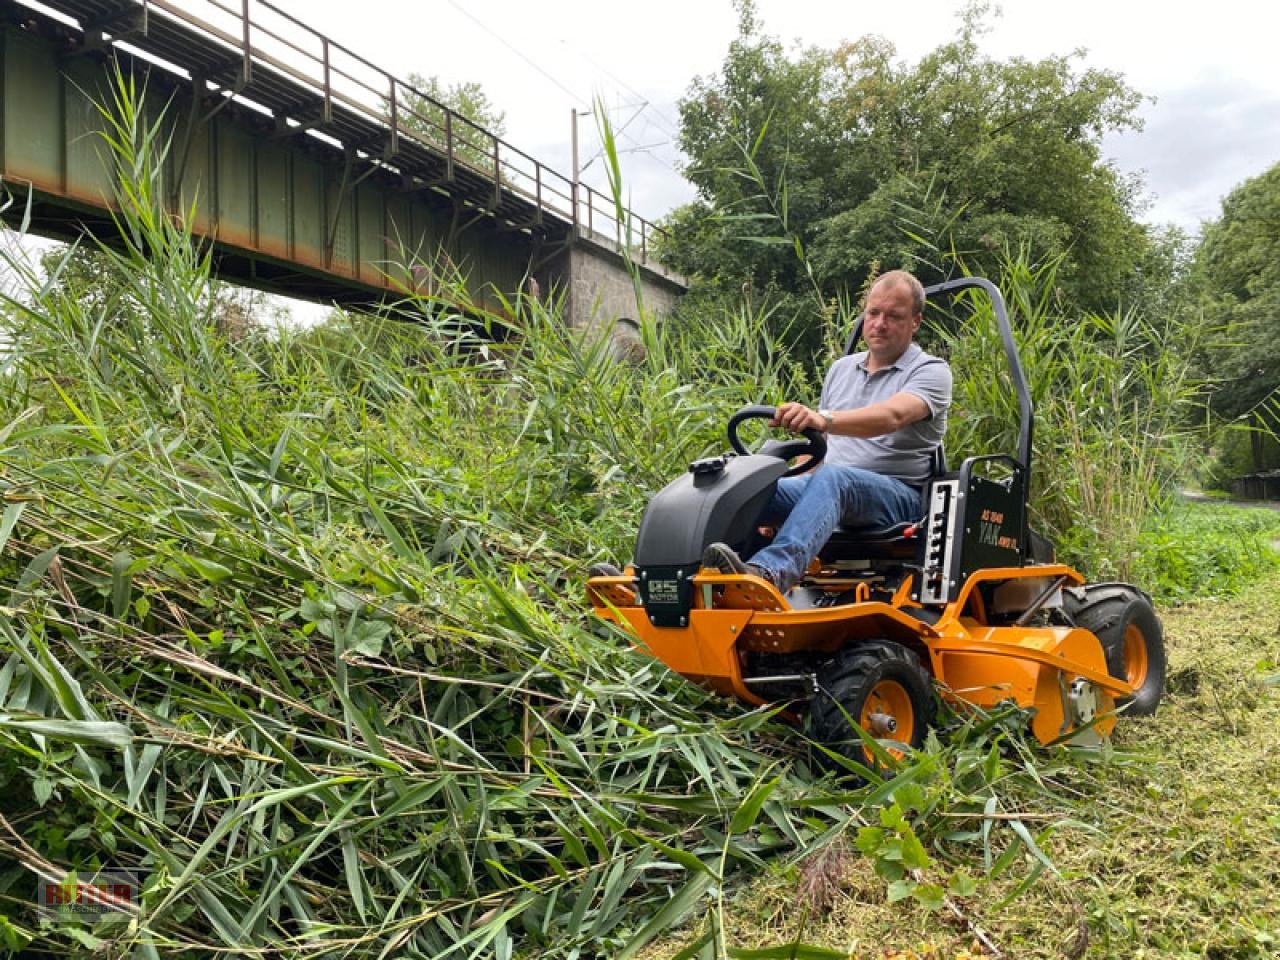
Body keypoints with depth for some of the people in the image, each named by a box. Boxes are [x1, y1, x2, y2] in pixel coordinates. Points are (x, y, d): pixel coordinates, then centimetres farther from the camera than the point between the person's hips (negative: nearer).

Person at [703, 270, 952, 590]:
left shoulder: (931, 371, 1)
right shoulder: (841, 368, 22)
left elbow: (893, 416, -22)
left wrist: (823, 419, -40)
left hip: (898, 495, -5)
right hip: (829, 489, 6)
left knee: (832, 478, -39)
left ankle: (769, 571, -62)